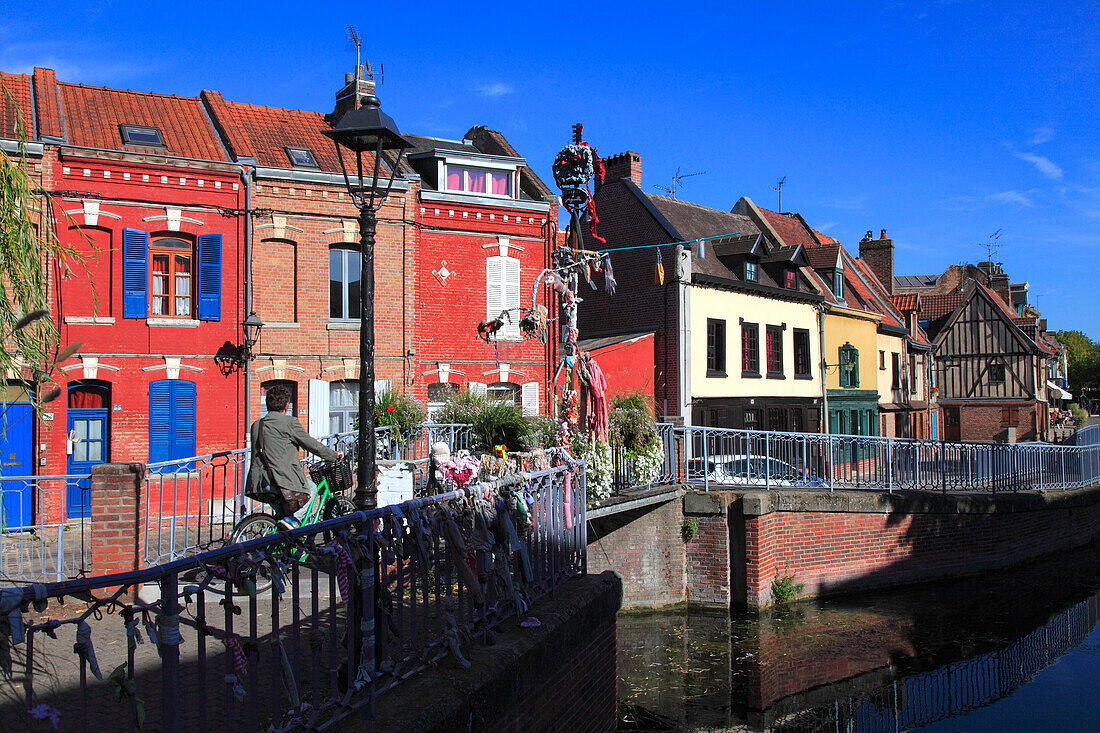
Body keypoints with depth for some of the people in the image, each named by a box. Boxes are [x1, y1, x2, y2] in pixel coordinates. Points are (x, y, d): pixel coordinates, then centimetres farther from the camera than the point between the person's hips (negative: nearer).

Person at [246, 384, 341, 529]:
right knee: (311, 488, 20)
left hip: (261, 483, 7)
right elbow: (311, 444, -4)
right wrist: (335, 455, 11)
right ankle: (293, 518, 1)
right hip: (285, 479, -7)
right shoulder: (289, 422, -8)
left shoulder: (256, 425, 12)